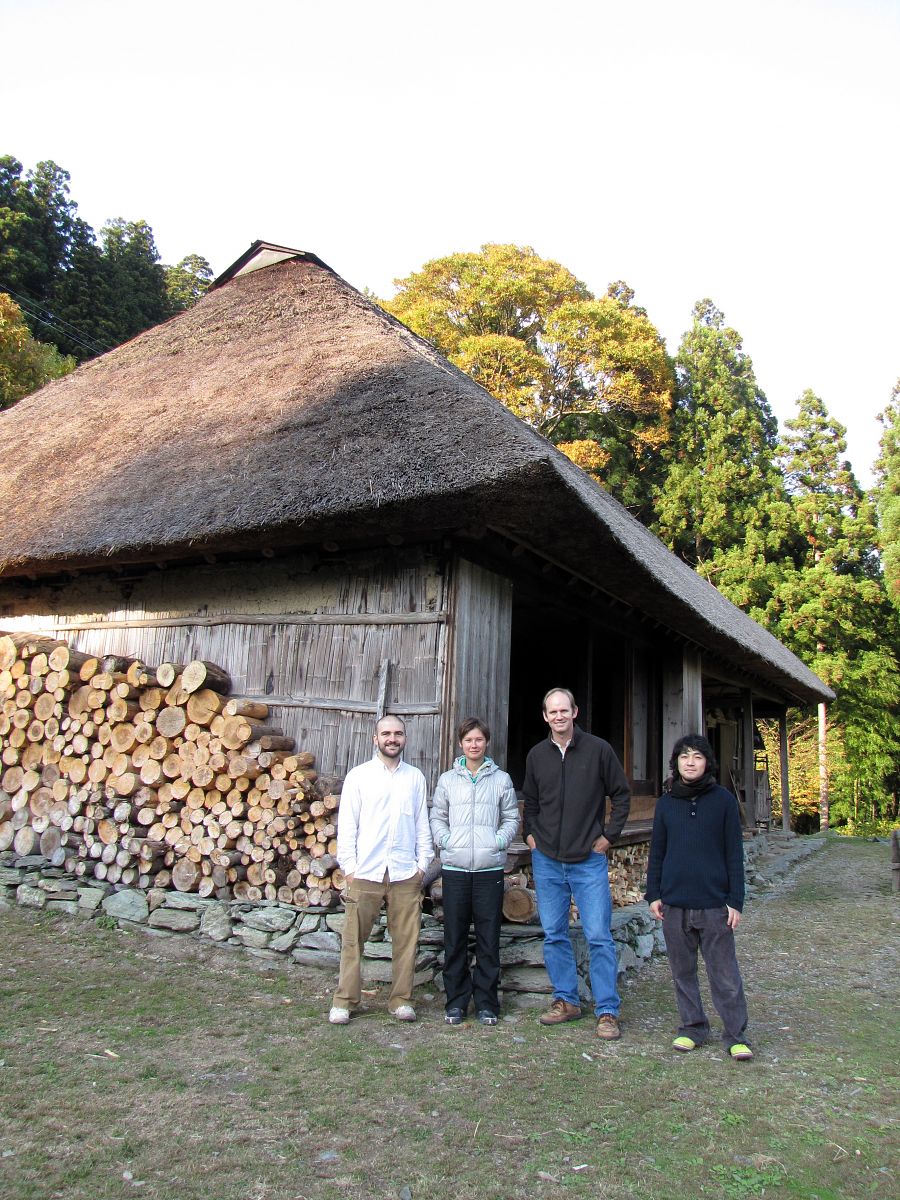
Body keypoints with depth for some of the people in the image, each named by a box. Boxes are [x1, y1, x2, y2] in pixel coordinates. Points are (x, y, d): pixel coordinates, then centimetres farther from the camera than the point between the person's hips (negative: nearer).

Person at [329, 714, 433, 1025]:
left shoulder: (415, 777, 10)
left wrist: (422, 863, 5)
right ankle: (345, 1000, 16)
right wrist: (349, 866, -3)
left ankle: (401, 999, 19)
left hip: (406, 873, 2)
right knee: (353, 939, 3)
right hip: (365, 871, -1)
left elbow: (422, 823, 12)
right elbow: (347, 824, 2)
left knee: (406, 940, 5)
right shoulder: (358, 775, 4)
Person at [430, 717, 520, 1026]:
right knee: (455, 938, 7)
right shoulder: (448, 780, 8)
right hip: (455, 867, 1)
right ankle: (456, 1001, 19)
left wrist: (499, 840, -5)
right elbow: (437, 817, 11)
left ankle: (486, 1003, 18)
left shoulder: (501, 779, 6)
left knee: (489, 938, 5)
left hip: (490, 868, 0)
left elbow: (511, 818, 10)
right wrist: (445, 840, -5)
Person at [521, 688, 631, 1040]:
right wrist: (530, 833, 8)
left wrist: (609, 835, -2)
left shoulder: (598, 749, -4)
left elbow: (621, 794, 4)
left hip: (589, 861, -3)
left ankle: (607, 1011, 8)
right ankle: (566, 1000, 23)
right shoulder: (537, 754, 5)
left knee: (598, 936, -3)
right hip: (546, 860, 4)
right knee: (553, 935, 9)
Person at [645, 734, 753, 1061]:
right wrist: (653, 895, 5)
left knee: (724, 973, 4)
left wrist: (736, 900, -4)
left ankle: (735, 1034, 18)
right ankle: (692, 1027, 26)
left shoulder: (723, 800, -2)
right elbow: (657, 852, 10)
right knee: (683, 971, 12)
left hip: (714, 903, -3)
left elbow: (734, 853, -1)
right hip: (674, 903, 3)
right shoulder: (666, 803, 5)